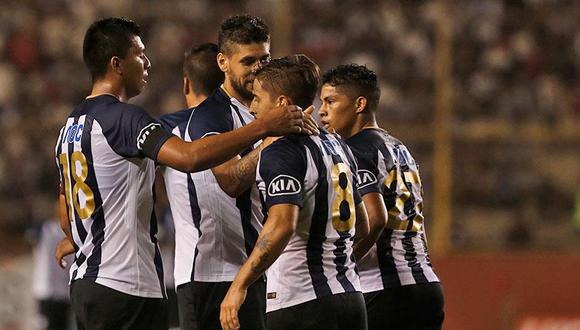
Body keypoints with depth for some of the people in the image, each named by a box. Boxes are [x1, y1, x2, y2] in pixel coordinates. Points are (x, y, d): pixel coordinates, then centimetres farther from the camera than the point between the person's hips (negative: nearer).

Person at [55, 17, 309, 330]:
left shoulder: (70, 125, 17)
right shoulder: (122, 117, -14)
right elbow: (189, 157, -29)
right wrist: (264, 127, -25)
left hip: (83, 281, 10)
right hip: (125, 287, -10)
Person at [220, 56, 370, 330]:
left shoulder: (281, 153, -11)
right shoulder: (337, 146, 16)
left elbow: (282, 225, -25)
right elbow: (361, 227, 24)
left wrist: (240, 285, -25)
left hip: (300, 301, -8)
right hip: (351, 295, 8)